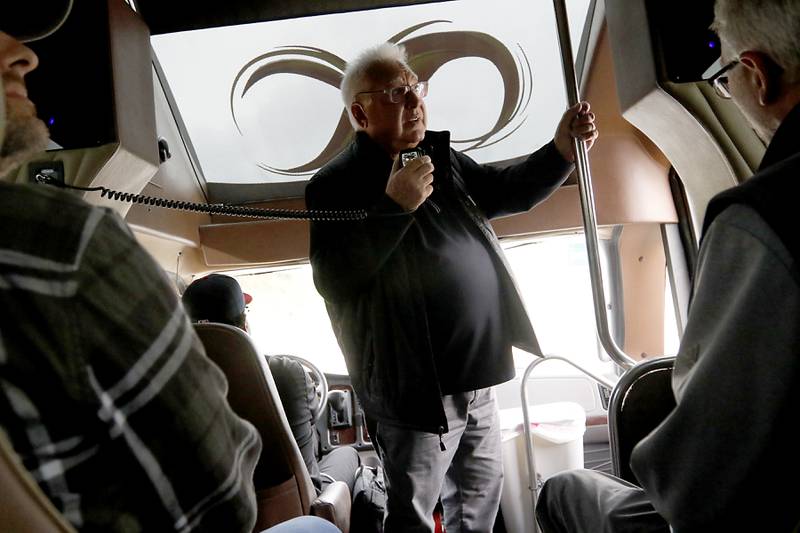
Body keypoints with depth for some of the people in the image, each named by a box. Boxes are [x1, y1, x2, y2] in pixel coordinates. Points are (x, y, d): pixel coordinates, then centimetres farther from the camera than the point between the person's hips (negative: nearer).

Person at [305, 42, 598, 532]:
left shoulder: (443, 160, 10)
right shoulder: (336, 186, -13)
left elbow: (507, 191, 17)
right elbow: (332, 280, -23)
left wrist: (562, 150, 2)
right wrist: (393, 207, -29)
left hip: (478, 375, 7)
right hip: (418, 385, -7)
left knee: (482, 488, 24)